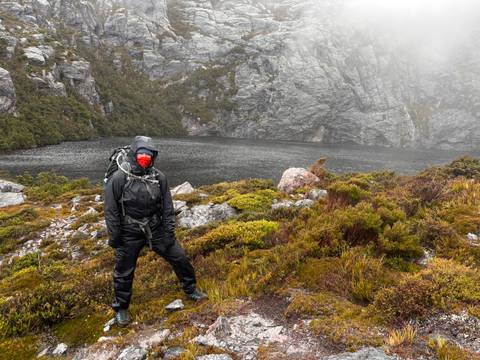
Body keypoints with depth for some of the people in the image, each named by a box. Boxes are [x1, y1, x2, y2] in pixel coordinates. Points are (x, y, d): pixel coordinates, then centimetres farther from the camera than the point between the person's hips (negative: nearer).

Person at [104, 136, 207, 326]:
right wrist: (114, 238, -8)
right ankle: (120, 309, 34)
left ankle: (191, 289, 32)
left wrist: (169, 234, -2)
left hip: (156, 229, 3)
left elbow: (168, 208, -1)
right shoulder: (118, 179, -16)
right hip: (130, 233, -3)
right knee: (124, 272, 10)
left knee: (179, 257, 7)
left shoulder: (159, 177, -7)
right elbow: (111, 212, -10)